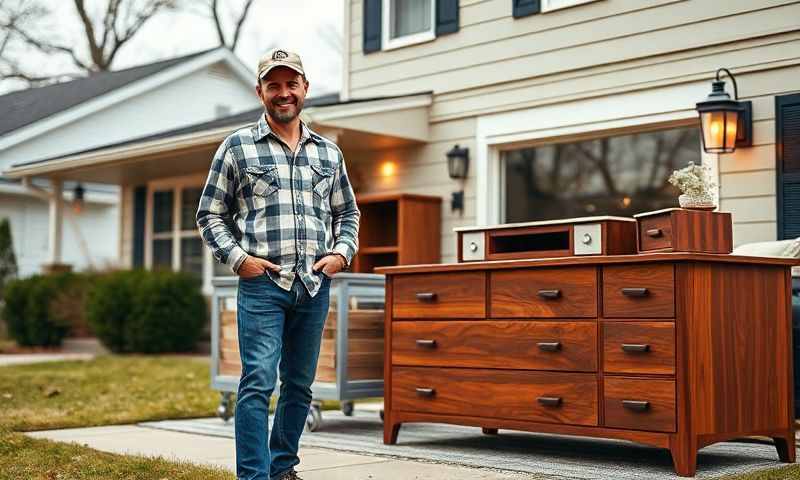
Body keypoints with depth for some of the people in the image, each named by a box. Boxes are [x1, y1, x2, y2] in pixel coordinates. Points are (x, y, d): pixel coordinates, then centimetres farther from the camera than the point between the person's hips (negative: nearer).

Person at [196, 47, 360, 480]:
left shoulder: (328, 152, 13)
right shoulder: (237, 147, 3)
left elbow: (348, 212, 22)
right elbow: (210, 215, 5)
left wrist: (341, 253, 5)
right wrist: (238, 258, -8)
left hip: (314, 285, 4)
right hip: (262, 282, -4)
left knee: (299, 384, 11)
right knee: (258, 383, -11)